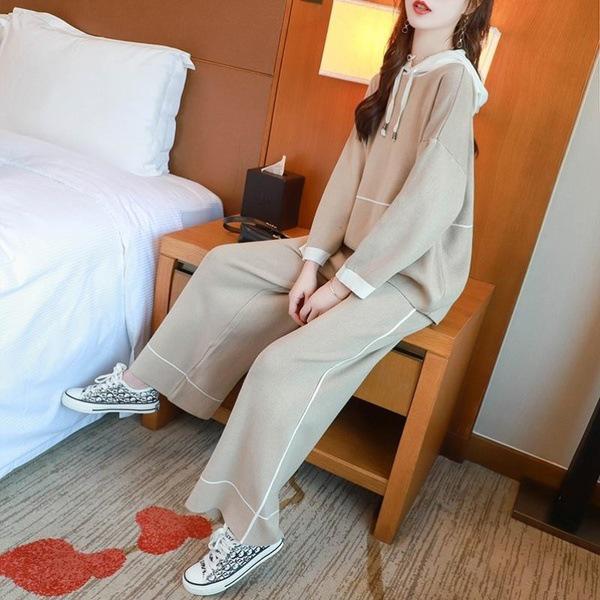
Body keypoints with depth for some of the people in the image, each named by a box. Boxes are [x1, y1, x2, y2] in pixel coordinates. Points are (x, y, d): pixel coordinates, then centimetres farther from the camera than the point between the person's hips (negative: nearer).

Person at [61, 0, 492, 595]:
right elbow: (349, 171, 4)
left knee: (284, 363, -26)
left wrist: (344, 283, -19)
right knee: (225, 264, 5)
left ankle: (251, 531, -7)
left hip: (410, 271, -8)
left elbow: (429, 204, -23)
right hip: (356, 246, 9)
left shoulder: (454, 80, -15)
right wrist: (313, 259, -5)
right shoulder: (395, 73, 11)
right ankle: (141, 382, 20)